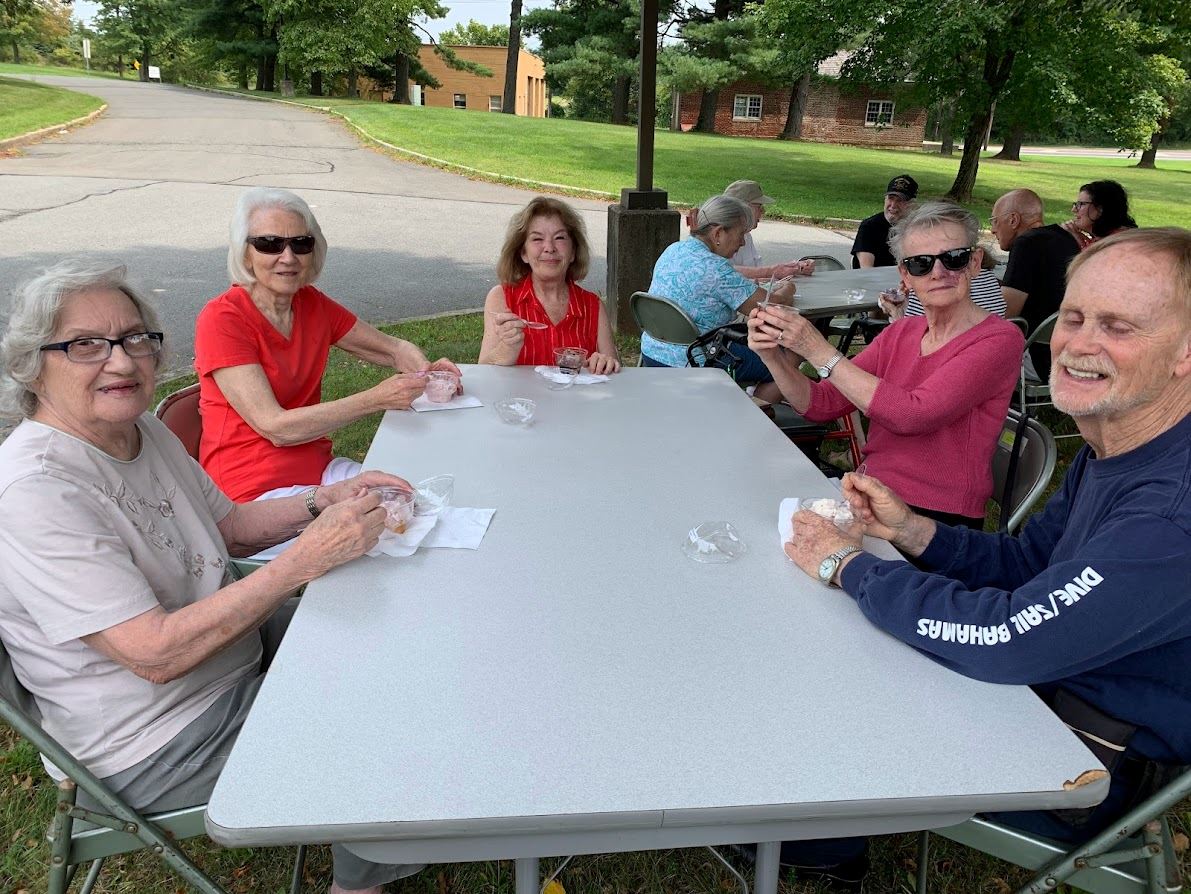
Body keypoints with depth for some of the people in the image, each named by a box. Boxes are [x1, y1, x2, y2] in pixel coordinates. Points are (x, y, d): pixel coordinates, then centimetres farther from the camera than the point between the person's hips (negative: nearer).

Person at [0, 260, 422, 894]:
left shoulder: (143, 431, -1)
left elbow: (229, 525, 9)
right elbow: (156, 655, -32)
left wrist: (324, 503, -10)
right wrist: (308, 557, -34)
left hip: (238, 645, 9)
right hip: (160, 742, -9)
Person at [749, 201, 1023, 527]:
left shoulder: (999, 340, -10)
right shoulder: (899, 333, 11)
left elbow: (913, 414, -24)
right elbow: (820, 404, 5)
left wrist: (819, 352, -22)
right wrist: (774, 357, -14)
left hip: (937, 519, -6)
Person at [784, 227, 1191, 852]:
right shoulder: (1110, 448, -1)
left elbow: (1006, 637, -33)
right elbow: (1025, 563, 8)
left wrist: (848, 565, -21)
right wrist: (910, 531, -10)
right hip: (1040, 683, 8)